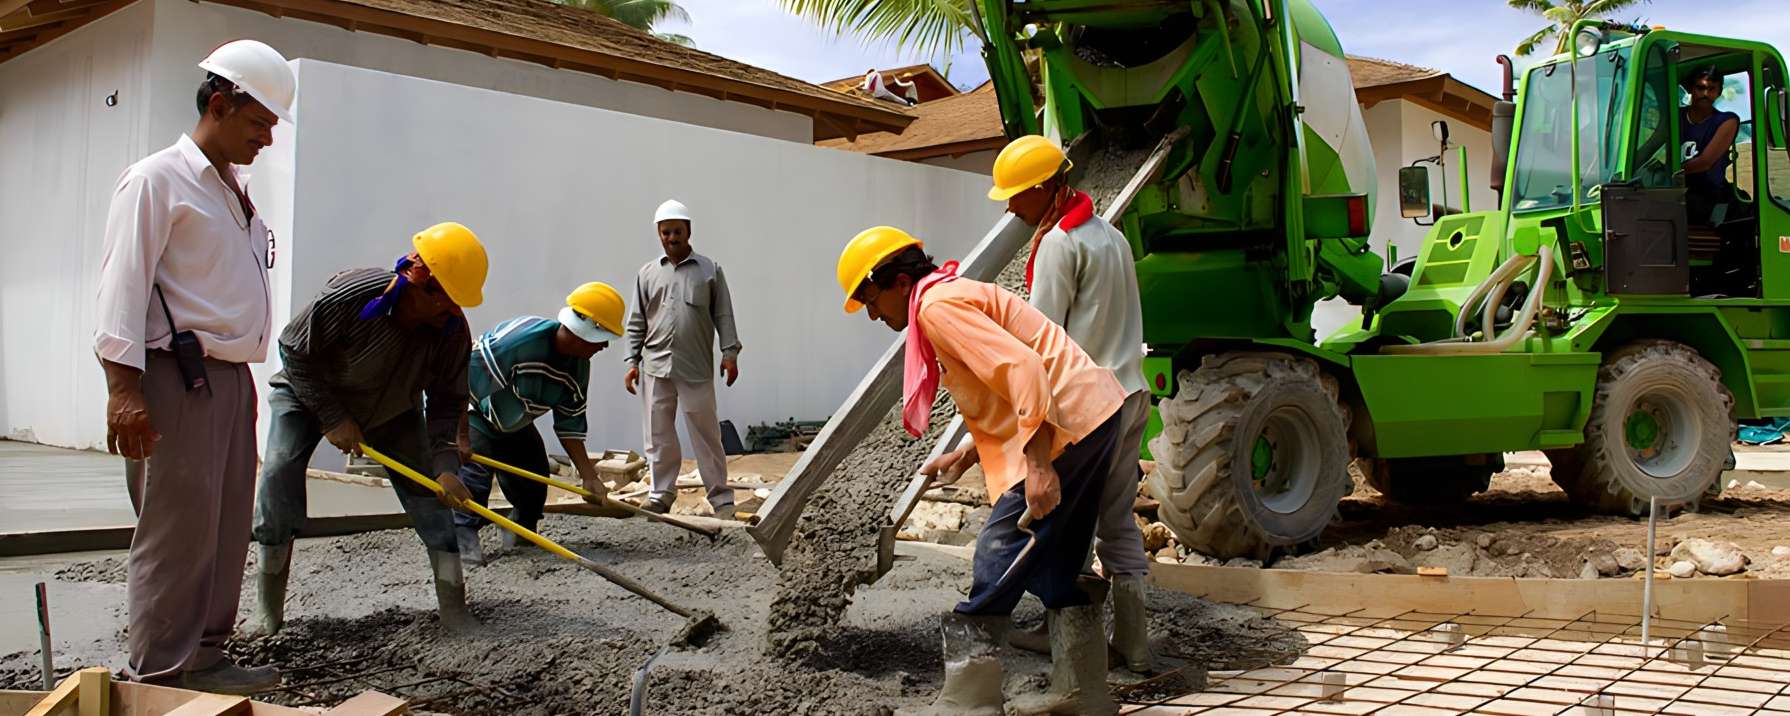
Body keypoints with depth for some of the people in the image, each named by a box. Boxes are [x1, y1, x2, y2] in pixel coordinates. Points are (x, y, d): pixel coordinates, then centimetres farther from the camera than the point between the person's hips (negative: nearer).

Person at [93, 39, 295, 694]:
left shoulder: (236, 191, 21)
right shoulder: (156, 180, -5)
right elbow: (124, 285, -12)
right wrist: (123, 388, -20)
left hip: (231, 378, 9)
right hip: (177, 377, -9)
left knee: (226, 530, 10)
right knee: (178, 533, -7)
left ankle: (204, 659, 18)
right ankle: (159, 680, 0)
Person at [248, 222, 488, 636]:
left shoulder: (452, 330, -25)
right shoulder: (349, 296, -37)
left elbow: (447, 401, -16)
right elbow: (294, 351, -22)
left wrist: (446, 465, -28)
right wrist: (331, 419, -22)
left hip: (393, 406, 3)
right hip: (307, 391, -3)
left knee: (426, 484, -8)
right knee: (279, 472, -21)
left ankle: (453, 603, -2)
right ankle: (268, 605, -9)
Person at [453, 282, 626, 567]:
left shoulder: (579, 367, -12)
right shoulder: (520, 338, -37)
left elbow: (569, 425, -5)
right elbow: (465, 379, -35)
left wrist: (589, 476, -10)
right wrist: (461, 438, -32)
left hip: (513, 425, 7)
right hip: (470, 412, -7)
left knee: (535, 479, 6)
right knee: (475, 469, -27)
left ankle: (521, 533, 28)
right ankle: (463, 537, -18)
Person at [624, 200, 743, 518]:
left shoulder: (709, 270, 5)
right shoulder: (648, 273, 10)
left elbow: (723, 315, 4)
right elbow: (637, 323, 12)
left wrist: (730, 352, -5)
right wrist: (632, 361, 6)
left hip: (696, 369, -2)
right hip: (655, 368, 2)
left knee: (706, 435, 1)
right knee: (658, 436, 7)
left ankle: (721, 498, 6)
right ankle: (661, 495, 18)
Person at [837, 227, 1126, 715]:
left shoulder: (937, 306, -12)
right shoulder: (958, 296, 20)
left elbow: (1023, 370, -23)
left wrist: (1038, 465, -25)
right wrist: (963, 455, 23)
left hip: (1066, 425, -11)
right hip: (1089, 417, 11)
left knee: (998, 563, -6)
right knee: (1054, 566, 16)